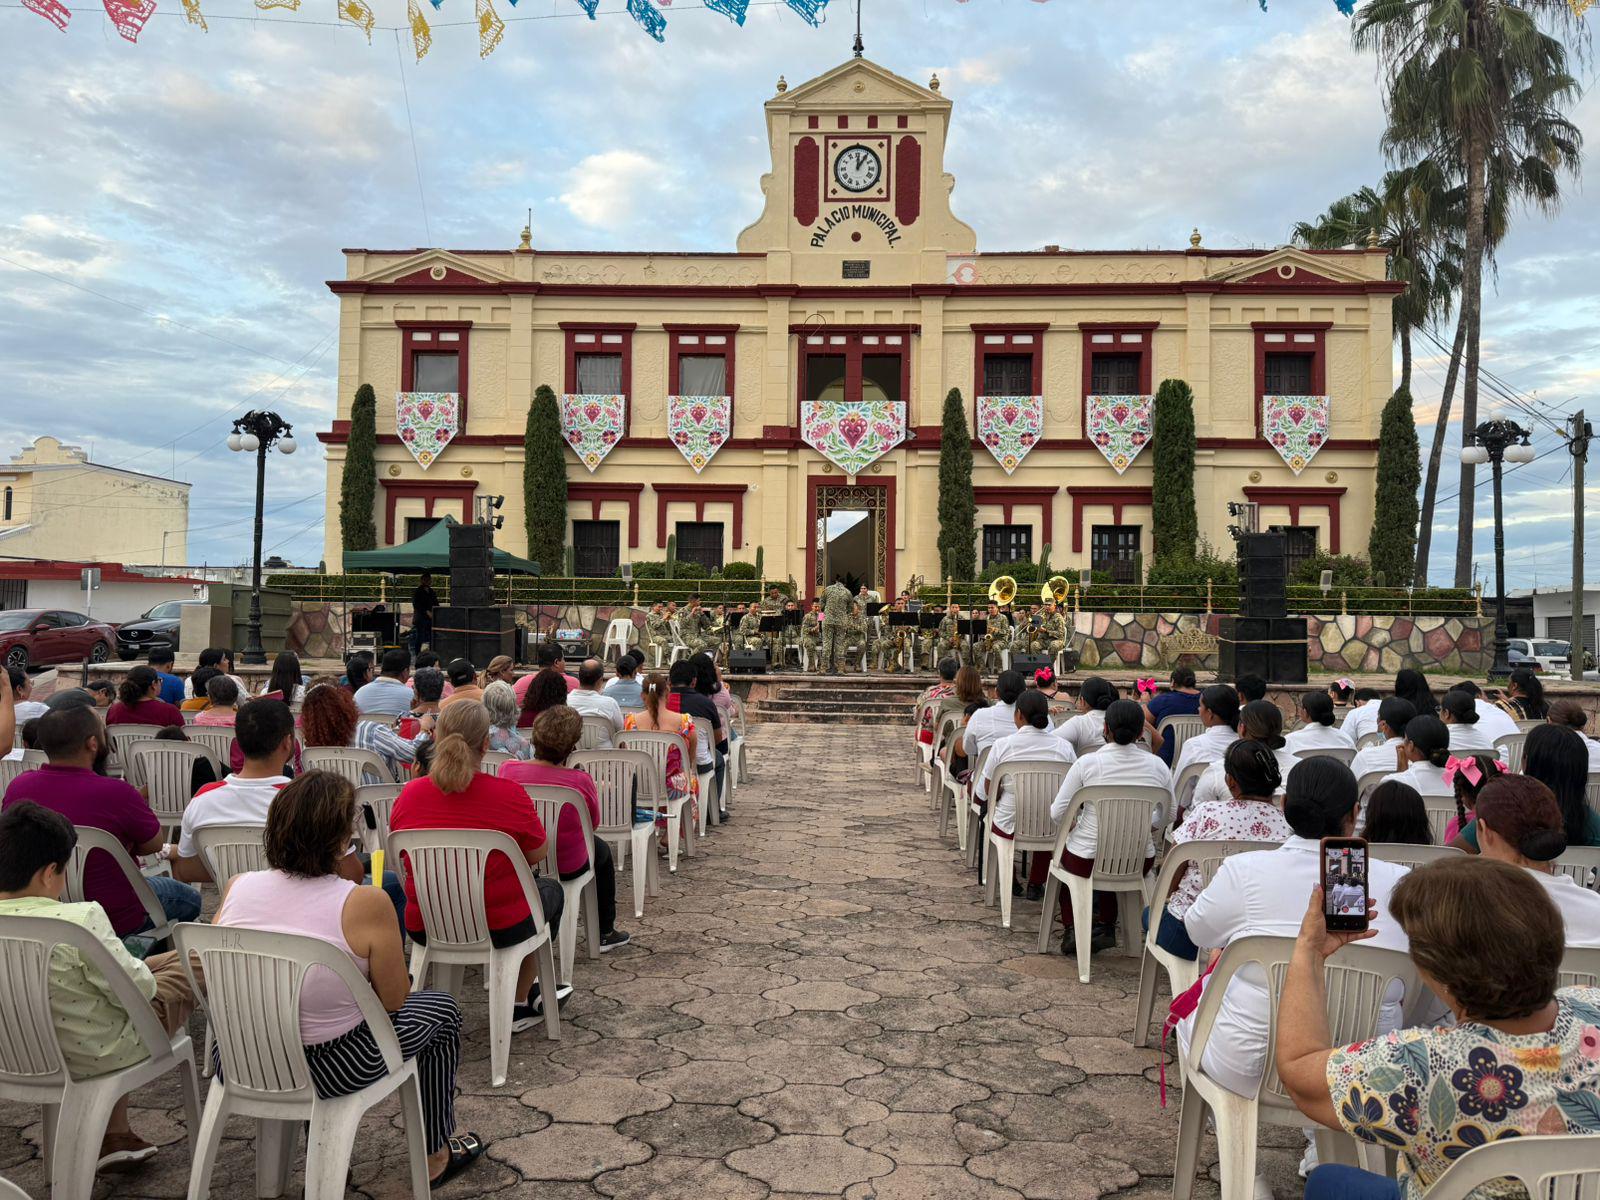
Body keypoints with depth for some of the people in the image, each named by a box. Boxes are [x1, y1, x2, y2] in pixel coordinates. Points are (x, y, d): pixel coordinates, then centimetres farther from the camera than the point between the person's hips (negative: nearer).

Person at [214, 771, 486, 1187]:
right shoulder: (366, 904, -23)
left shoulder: (238, 887, -9)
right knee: (441, 1008, 21)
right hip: (330, 1069, -5)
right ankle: (435, 1156, 35)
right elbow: (393, 1000, -11)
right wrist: (386, 956, 9)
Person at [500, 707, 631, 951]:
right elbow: (594, 821, -5)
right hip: (568, 867, -4)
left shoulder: (508, 770, -17)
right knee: (603, 850, 31)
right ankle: (604, 934, 39)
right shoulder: (580, 781, -24)